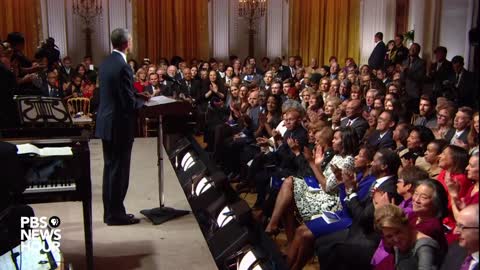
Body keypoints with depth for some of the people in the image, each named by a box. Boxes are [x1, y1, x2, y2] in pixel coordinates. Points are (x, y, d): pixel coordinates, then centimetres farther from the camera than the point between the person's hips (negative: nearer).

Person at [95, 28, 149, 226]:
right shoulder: (123, 67, -19)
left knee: (110, 168, 15)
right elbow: (129, 102, -20)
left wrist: (138, 97, 14)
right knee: (119, 169, 1)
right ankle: (116, 214, 9)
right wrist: (145, 103, -1)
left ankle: (109, 211, 23)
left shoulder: (105, 63, 7)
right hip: (119, 125, -9)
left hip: (106, 123, 9)